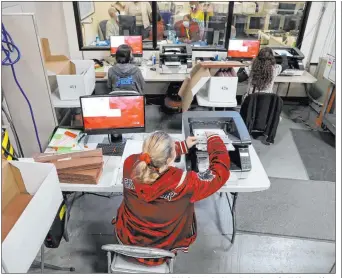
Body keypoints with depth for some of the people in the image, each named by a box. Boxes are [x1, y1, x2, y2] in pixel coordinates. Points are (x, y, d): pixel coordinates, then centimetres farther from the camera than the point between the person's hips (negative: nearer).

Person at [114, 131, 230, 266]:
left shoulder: (130, 164, -26)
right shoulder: (183, 182, -37)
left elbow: (152, 155, -1)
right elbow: (220, 172, -20)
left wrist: (183, 146, 5)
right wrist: (214, 139, -6)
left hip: (126, 238, 3)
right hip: (162, 248, -2)